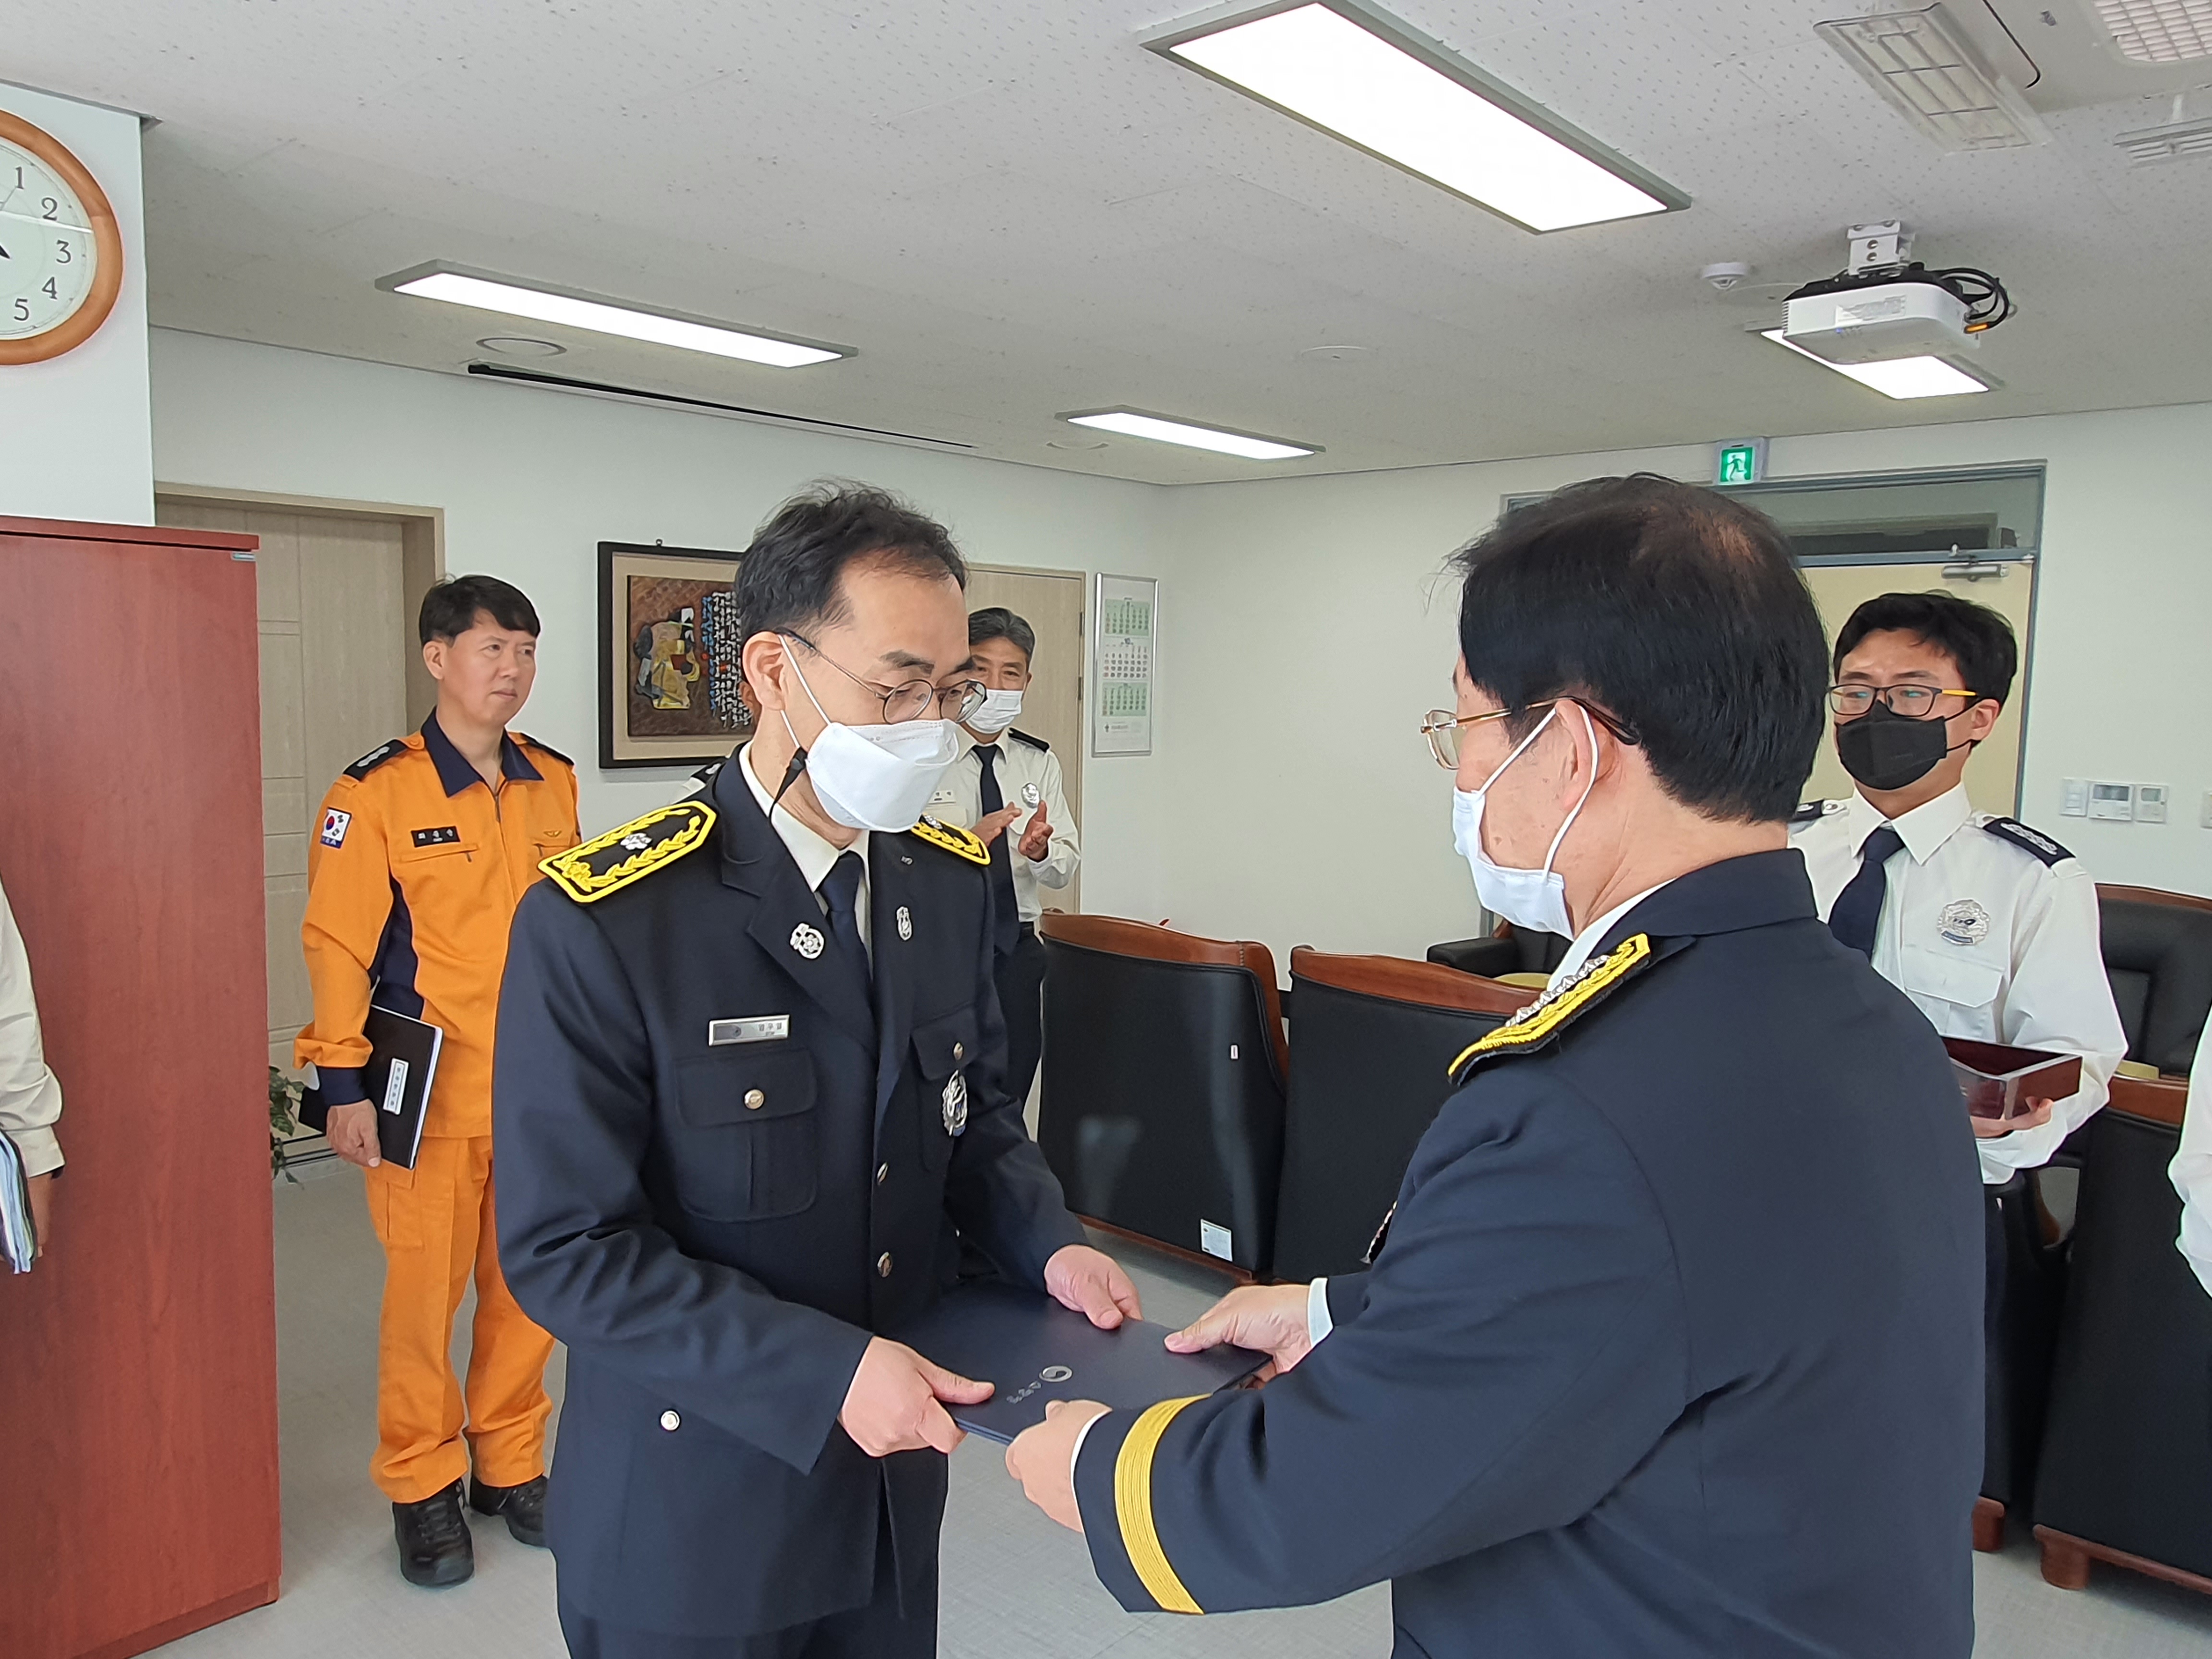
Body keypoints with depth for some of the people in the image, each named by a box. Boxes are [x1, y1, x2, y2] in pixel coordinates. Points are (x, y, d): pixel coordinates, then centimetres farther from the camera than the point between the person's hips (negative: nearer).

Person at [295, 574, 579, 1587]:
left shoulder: (553, 783, 7)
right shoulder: (377, 792, -9)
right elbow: (337, 946, -8)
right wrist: (344, 1087, -11)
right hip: (432, 1096, -4)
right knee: (425, 1291, 6)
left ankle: (511, 1466, 30)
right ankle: (422, 1487, 26)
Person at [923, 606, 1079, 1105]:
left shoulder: (1040, 762, 7)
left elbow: (1066, 867, 4)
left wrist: (1040, 851, -18)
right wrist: (968, 842, -29)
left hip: (1018, 949, 5)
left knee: (1011, 1095, 16)